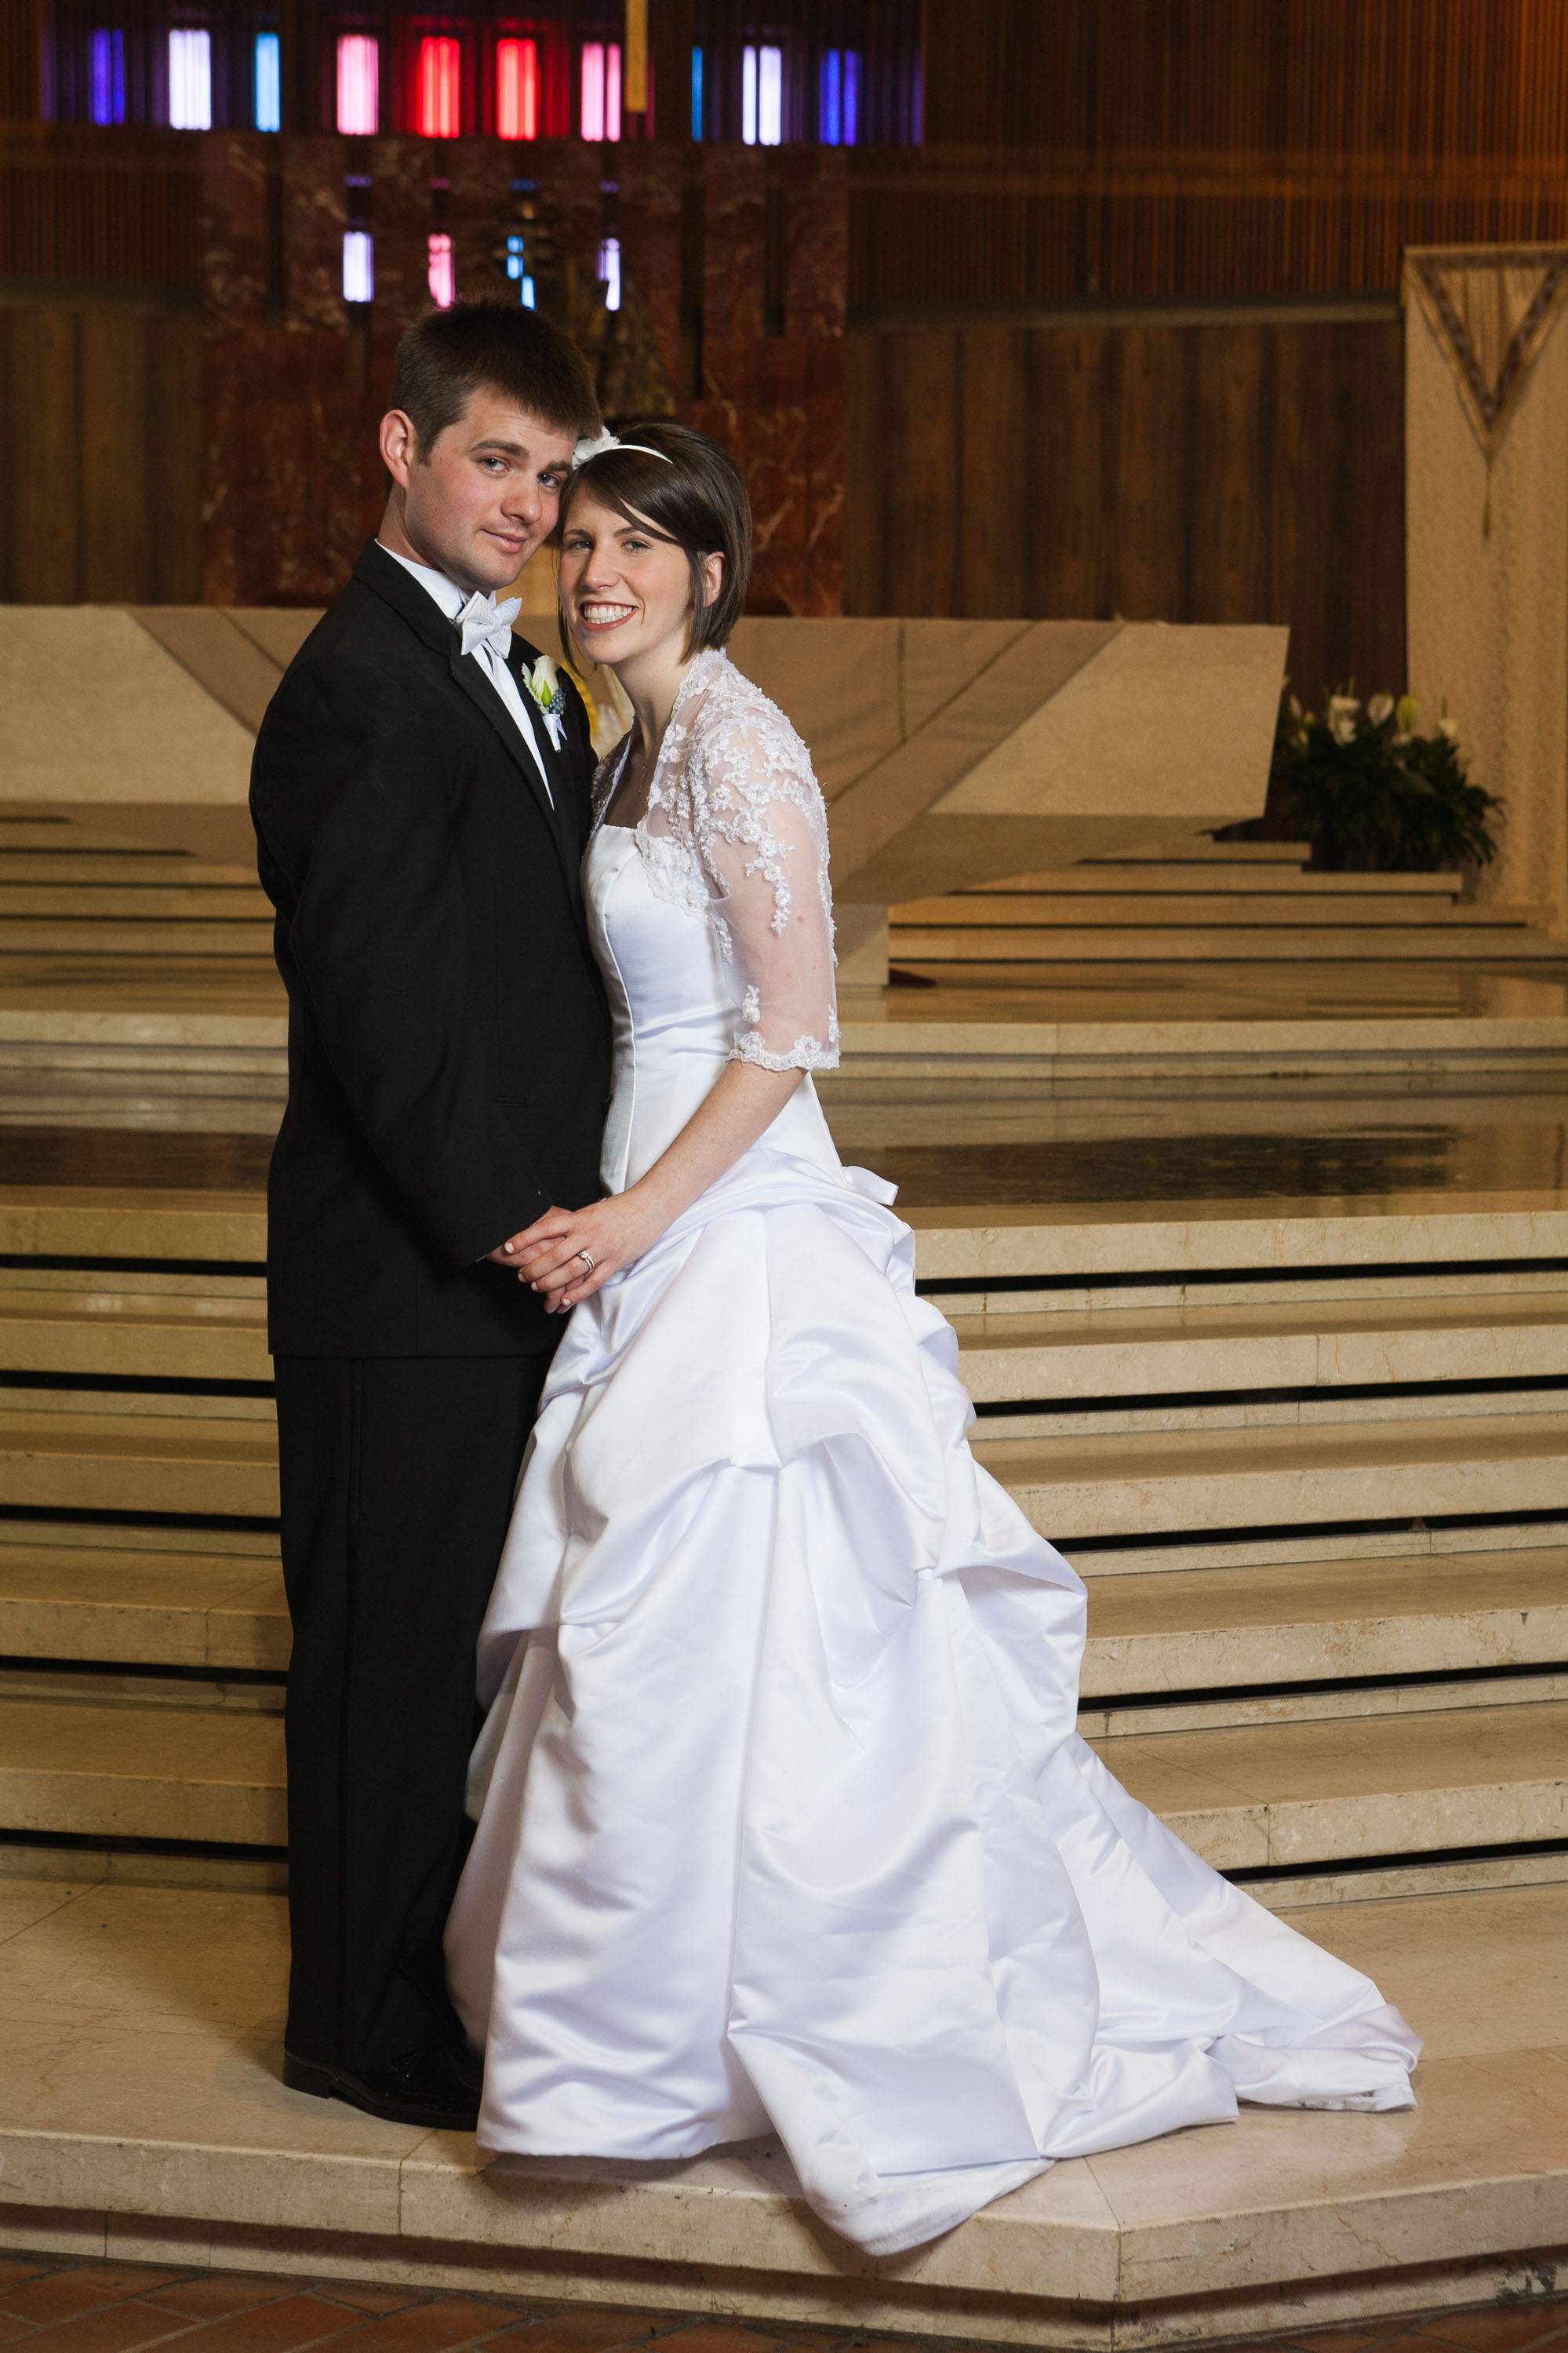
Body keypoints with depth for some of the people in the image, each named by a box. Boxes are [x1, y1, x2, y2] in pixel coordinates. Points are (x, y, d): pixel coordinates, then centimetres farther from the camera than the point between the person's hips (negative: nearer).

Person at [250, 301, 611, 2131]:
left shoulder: (517, 676, 15)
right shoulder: (360, 687, -15)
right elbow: (378, 1004, -20)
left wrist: (561, 1205, 10)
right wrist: (505, 1223, -17)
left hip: (505, 1252, 9)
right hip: (407, 1279, -9)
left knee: (463, 1640, 17)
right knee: (391, 1647, 3)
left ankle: (437, 1964, 31)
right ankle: (363, 2025, 16)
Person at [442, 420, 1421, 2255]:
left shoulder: (735, 743, -13)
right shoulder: (639, 750, 15)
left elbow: (792, 1032, -17)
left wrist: (632, 1220, -17)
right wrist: (611, 1222, 13)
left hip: (736, 1235, -10)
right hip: (664, 1225, 10)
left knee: (723, 1624, -5)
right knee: (672, 1629, 13)